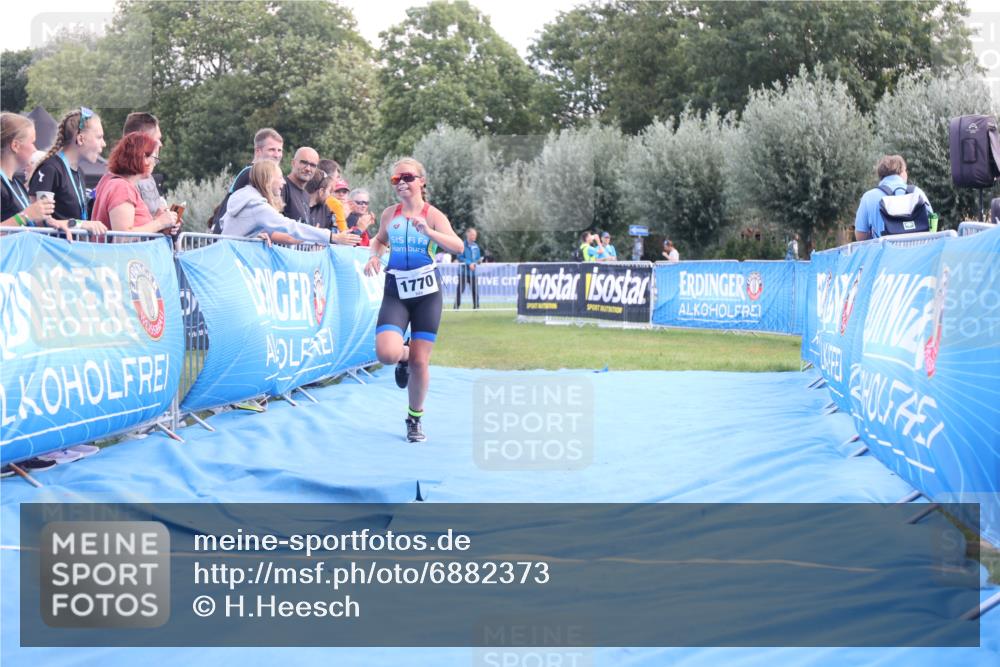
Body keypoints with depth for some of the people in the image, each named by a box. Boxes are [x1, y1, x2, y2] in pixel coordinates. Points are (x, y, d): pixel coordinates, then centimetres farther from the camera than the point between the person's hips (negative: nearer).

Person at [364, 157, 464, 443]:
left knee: (420, 363, 1)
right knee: (387, 354, -20)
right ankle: (403, 357, 18)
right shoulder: (389, 214, 3)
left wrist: (429, 232, -35)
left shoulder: (432, 215, -6)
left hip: (426, 291, -2)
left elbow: (458, 246, -20)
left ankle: (415, 419, 22)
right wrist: (374, 256, 1)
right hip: (396, 291, 2)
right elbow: (380, 239, 23)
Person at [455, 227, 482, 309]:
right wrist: (469, 263, -19)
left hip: (473, 271, 5)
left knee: (475, 289, 2)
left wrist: (475, 263, -5)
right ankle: (456, 306, 1)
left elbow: (478, 257, 16)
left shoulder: (475, 246, 10)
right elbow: (460, 258, -11)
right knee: (460, 289, -5)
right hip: (463, 271, -5)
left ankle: (476, 306, 9)